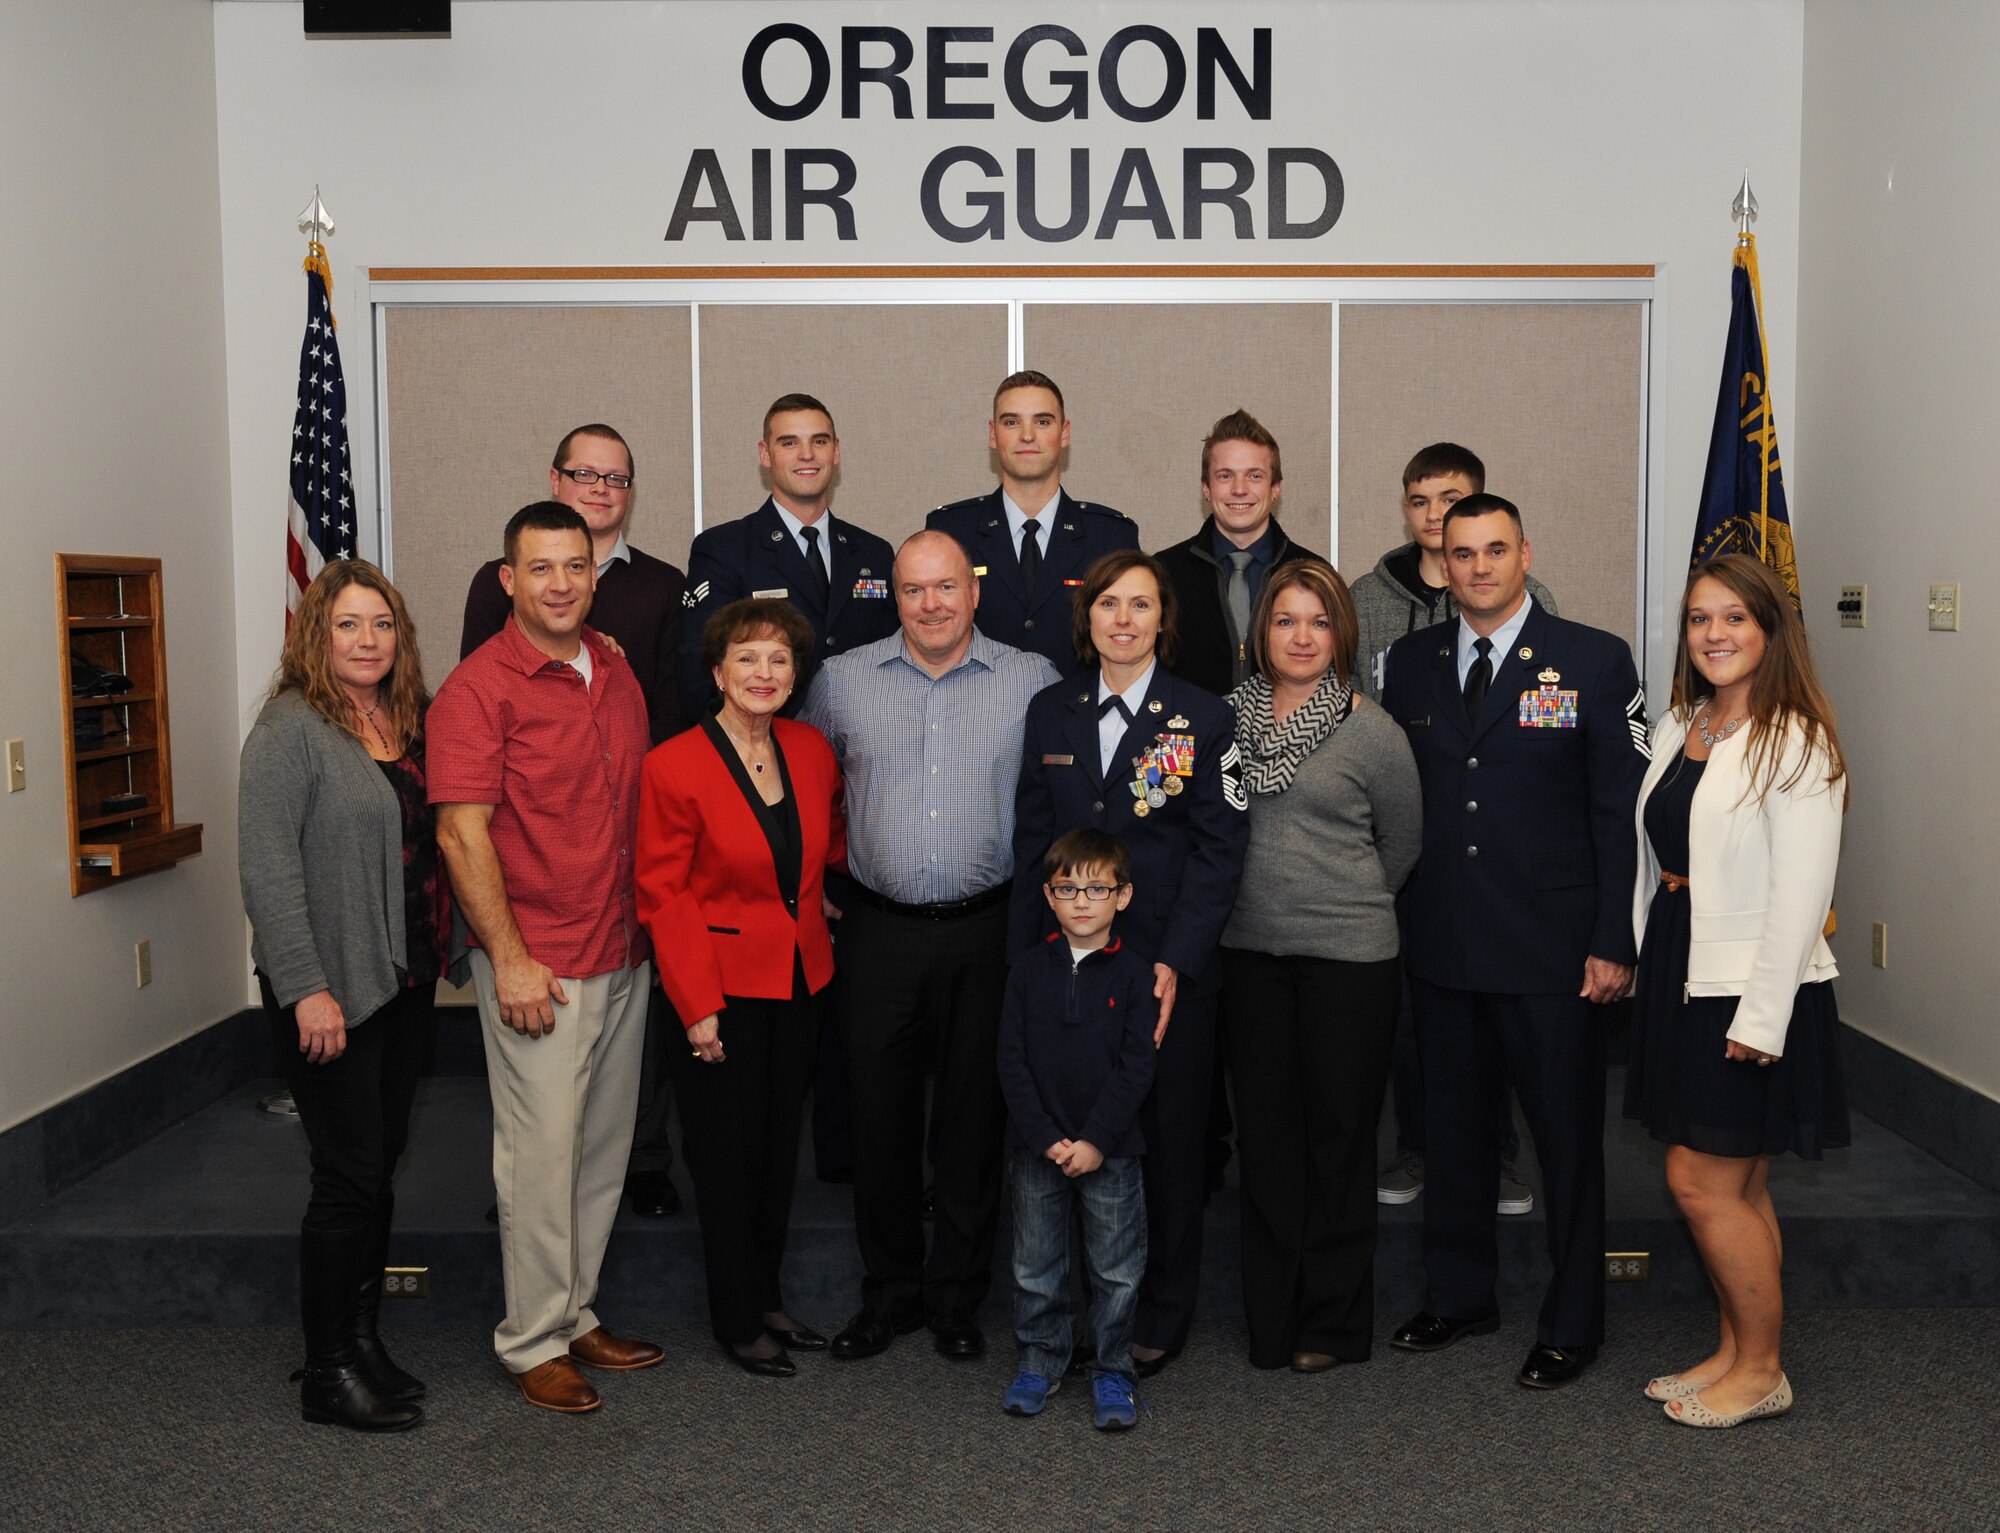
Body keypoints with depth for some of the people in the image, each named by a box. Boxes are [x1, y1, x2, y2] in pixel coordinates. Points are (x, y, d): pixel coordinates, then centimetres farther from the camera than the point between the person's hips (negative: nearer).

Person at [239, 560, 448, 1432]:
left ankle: (363, 1343, 27)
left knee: (380, 1165, 14)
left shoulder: (407, 723, 10)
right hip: (332, 992, -7)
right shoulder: (291, 730, -12)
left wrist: (438, 953, 9)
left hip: (405, 982, 7)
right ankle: (329, 1375, 12)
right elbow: (267, 868, -18)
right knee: (350, 1178, -2)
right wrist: (306, 988, -21)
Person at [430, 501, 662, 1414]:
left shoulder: (617, 675, 11)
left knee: (604, 1151, 14)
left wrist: (649, 931, 13)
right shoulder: (479, 688, -10)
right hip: (540, 971, -7)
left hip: (625, 960, 7)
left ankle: (577, 1316, 29)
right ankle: (534, 1343, 16)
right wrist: (510, 960, -17)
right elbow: (462, 833, -14)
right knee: (542, 1154, 1)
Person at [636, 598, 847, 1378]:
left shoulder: (810, 750, 2)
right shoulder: (674, 766, -14)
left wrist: (821, 891, 10)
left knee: (780, 1146, 15)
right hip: (723, 986, -5)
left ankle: (768, 1299, 31)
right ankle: (737, 1322, 21)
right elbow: (662, 895, -12)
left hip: (799, 981, 5)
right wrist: (697, 1006, -15)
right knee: (730, 1154, 5)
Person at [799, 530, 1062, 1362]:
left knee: (975, 1114, 8)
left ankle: (958, 1294, 24)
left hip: (989, 928, 0)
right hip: (880, 930, 1)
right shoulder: (842, 680, 4)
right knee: (880, 1112, 7)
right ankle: (890, 1289, 24)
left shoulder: (1033, 681, 1)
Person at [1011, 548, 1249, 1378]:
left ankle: (1160, 1316, 24)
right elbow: (1032, 842, 8)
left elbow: (1219, 852, -5)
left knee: (1168, 1142, 7)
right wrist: (1024, 959, 2)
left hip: (1169, 969, -2)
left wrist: (1175, 962, -14)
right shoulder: (1051, 712, 8)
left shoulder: (1204, 719, -2)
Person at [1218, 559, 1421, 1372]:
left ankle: (1333, 1321, 20)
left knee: (1338, 1134, 5)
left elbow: (1401, 843, 7)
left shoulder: (1371, 731, -4)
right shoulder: (1228, 718, 4)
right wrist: (1260, 896, 11)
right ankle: (1272, 1317, 21)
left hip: (1348, 959, -3)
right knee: (1266, 1132, 9)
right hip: (1249, 953, 3)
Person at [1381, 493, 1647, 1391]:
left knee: (1567, 1138, 7)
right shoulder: (1410, 662, 8)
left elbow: (1622, 811, -5)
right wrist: (1390, 916, 4)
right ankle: (1459, 1296, 32)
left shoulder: (1594, 662, -3)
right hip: (1439, 945, 4)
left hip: (1551, 952, -3)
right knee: (1452, 1128, 15)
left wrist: (1616, 943, -9)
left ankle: (1571, 1324, 24)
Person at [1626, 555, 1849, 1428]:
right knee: (1738, 1187, 16)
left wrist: (1760, 1017, -20)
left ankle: (1762, 1373, 15)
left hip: (1750, 993, -7)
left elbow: (1800, 894, -17)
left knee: (1701, 1181, -2)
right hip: (1681, 977, 7)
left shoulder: (1796, 744, -13)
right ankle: (1735, 1354, 28)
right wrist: (1644, 962, 8)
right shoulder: (1677, 729, 9)